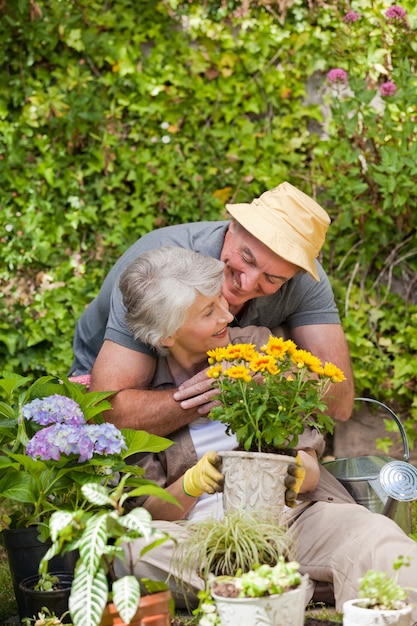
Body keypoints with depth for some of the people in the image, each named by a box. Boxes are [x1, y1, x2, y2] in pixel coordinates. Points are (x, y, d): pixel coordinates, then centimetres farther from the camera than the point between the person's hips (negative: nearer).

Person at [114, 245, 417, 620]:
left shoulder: (258, 347, 8)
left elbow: (311, 470, 6)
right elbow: (150, 512, 1)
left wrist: (297, 474, -20)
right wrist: (193, 483, -21)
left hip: (290, 515, 1)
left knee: (373, 535, -30)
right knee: (138, 549, -34)